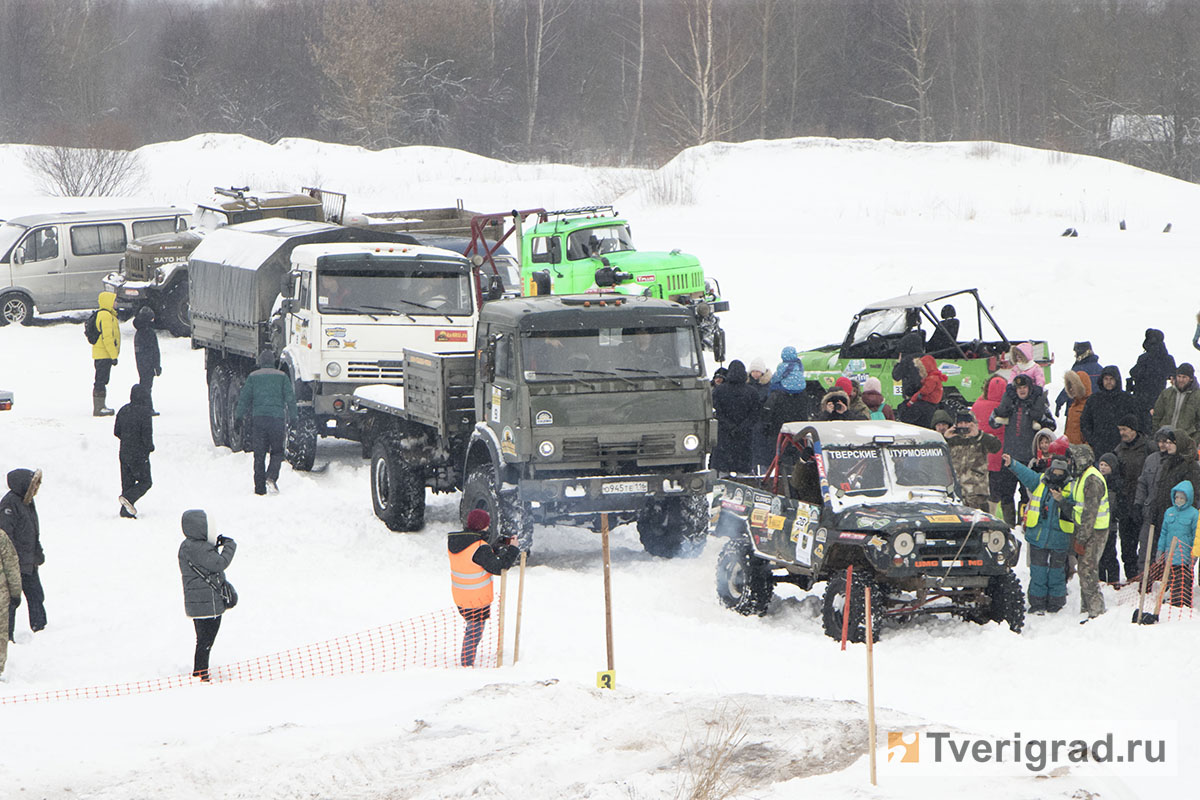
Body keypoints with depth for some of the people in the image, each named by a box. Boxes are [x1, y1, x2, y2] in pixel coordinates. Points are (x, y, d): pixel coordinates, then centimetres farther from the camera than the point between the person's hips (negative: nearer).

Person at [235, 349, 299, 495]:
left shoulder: (253, 376, 9)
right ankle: (271, 477, -15)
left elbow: (244, 398, 7)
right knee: (277, 451, 10)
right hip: (277, 417, -1)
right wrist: (293, 417, 8)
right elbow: (290, 398, 3)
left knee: (259, 454, 4)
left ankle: (260, 487, 1)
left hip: (258, 417, 1)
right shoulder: (282, 376, 8)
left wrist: (239, 416, 13)